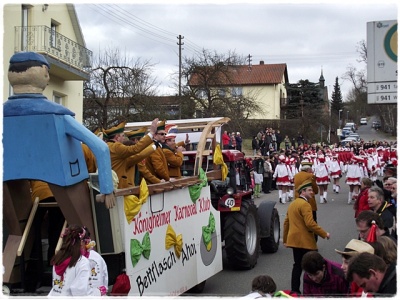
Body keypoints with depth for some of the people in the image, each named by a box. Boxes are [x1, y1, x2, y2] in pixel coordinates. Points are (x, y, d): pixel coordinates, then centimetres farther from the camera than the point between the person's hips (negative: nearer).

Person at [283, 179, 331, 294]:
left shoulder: (292, 204, 13)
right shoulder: (305, 204, -15)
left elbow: (286, 223, 16)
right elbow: (310, 223, -24)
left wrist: (285, 240, 22)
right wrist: (324, 234, -17)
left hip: (294, 240, 9)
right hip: (305, 241, -9)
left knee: (298, 265, 14)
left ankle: (295, 290, 15)